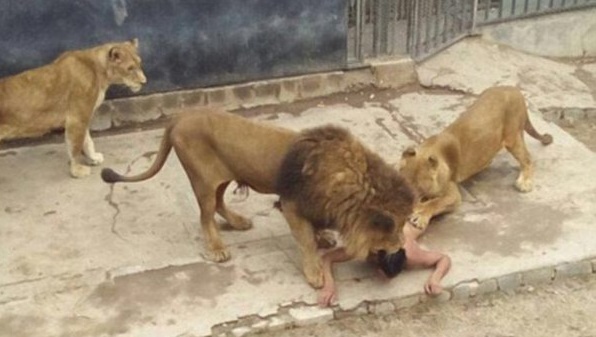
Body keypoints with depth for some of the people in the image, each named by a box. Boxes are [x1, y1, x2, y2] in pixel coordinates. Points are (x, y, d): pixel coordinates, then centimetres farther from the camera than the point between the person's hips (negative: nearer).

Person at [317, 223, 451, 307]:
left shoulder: (411, 257, -49)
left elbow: (445, 258, -34)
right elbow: (326, 258, -48)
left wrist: (435, 279, -54)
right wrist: (329, 284, -67)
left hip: (404, 225, 1)